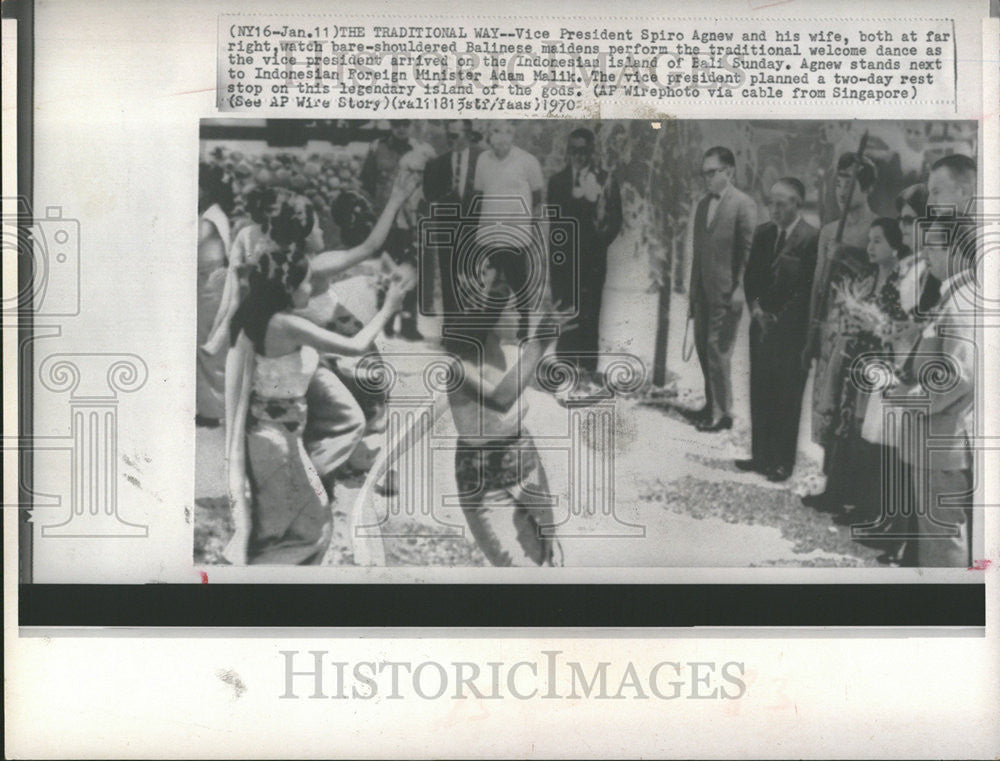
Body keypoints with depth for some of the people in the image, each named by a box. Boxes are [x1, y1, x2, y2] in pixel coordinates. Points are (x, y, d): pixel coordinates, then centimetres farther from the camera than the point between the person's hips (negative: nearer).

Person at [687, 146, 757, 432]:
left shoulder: (743, 204, -8)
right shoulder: (702, 205, 14)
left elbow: (749, 250, -11)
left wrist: (741, 289, -16)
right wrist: (693, 290, 16)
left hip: (727, 291, -7)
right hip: (703, 290, 7)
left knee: (717, 350, -6)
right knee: (703, 346, 12)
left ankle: (722, 413, 3)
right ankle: (712, 403, 25)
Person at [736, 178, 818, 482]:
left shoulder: (811, 238, -11)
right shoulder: (763, 233, 9)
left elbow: (808, 286, -11)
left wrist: (778, 318, -11)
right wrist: (755, 306, -1)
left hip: (791, 329, -6)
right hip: (763, 324, 6)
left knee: (787, 397, 0)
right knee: (760, 393, 10)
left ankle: (783, 462, 8)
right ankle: (761, 455, 20)